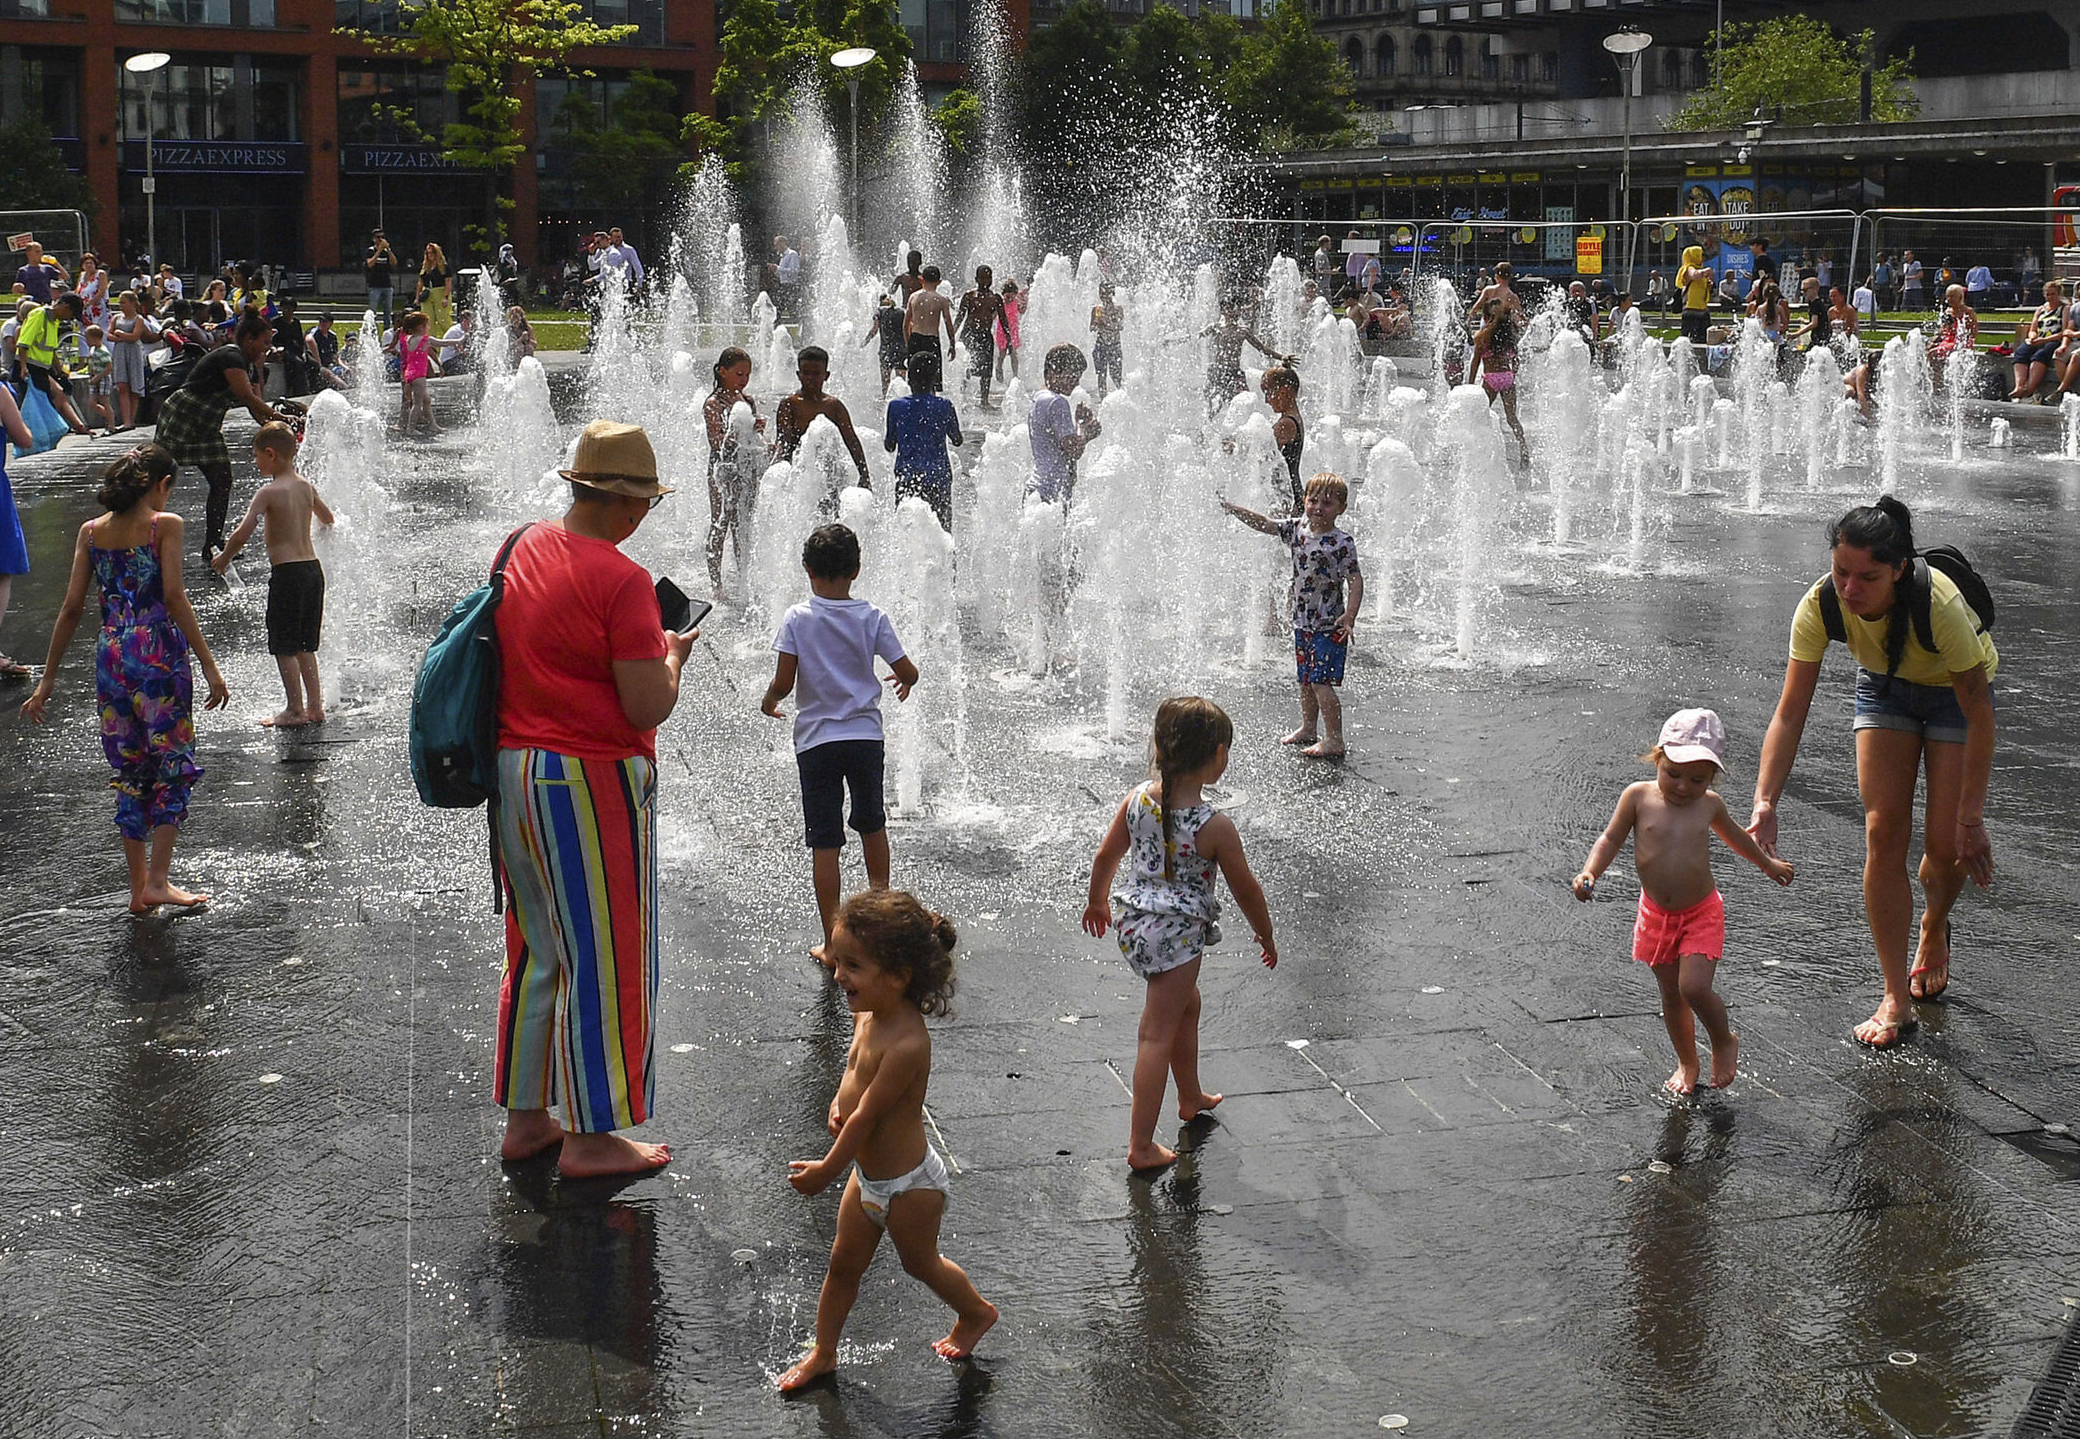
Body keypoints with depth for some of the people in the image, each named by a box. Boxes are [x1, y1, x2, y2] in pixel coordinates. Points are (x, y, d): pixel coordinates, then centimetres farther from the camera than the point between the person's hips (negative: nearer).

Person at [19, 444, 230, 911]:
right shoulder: (164, 525, -4)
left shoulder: (91, 532, 9)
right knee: (173, 767, 5)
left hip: (111, 658, 5)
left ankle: (138, 887, 15)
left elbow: (72, 607, 6)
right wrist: (209, 665, -12)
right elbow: (173, 597, -13)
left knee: (130, 773, 13)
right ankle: (157, 880, -2)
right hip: (159, 654, -5)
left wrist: (48, 679, 10)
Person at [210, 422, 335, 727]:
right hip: (313, 567, 7)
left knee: (283, 646, 3)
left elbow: (242, 534, -17)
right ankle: (314, 707, 18)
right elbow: (328, 521, 24)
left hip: (286, 573, -7)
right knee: (305, 645, 16)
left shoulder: (268, 492, -13)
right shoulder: (307, 487, 7)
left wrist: (223, 558, 1)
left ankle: (295, 709, 4)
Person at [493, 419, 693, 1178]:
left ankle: (525, 1117, 27)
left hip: (512, 770, 8)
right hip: (591, 779, -8)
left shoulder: (520, 547, 7)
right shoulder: (622, 580, -16)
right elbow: (647, 709, -18)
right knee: (607, 960, 3)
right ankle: (593, 1137, 10)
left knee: (535, 953, 18)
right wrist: (672, 655, 1)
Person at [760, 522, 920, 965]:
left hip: (816, 739, -2)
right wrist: (904, 682, 21)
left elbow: (783, 683, -13)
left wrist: (769, 701, 9)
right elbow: (908, 672, -2)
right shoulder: (872, 618, -4)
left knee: (824, 841, 1)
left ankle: (834, 942, 0)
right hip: (865, 734, 2)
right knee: (872, 823, 24)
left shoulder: (797, 619, -9)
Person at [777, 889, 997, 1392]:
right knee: (843, 1265, 18)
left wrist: (827, 1170, -16)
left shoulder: (906, 1044, -35)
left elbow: (866, 1116, -27)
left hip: (908, 1185, -8)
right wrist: (840, 1101, -7)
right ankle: (822, 1354, 34)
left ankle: (976, 1312, 45)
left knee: (920, 1262, 19)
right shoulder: (868, 1016, -8)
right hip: (869, 1176, 8)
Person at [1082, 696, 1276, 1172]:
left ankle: (1192, 1097, 49)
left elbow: (1105, 856, 8)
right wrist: (1266, 936, 10)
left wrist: (1097, 901, 27)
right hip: (1178, 934, -7)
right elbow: (1245, 888, -7)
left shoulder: (1137, 799, -5)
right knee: (1158, 1034, 1)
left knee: (1187, 1005, 29)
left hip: (1131, 922, 7)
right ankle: (1141, 1146, 7)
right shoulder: (1216, 827, -19)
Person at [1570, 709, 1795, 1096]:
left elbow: (1734, 835, 17)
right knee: (1670, 994, 13)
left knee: (1694, 988, -16)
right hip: (1656, 915, 1)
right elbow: (1611, 840, -3)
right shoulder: (1638, 797, -10)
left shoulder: (1710, 804, -4)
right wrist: (1589, 873, -22)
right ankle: (1687, 1062, 32)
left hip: (1701, 914, -1)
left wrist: (1768, 864, 33)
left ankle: (1724, 1042, 13)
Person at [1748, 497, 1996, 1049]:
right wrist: (1765, 803, -37)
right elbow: (1790, 714, -25)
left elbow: (1980, 717, -29)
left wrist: (1972, 818, -29)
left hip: (1955, 692, -2)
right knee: (1883, 834, -9)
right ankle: (1897, 999, -2)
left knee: (1946, 844, -6)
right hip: (1884, 689, 2)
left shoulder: (1937, 602, -39)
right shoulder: (1821, 605, -30)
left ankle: (1934, 930, 31)